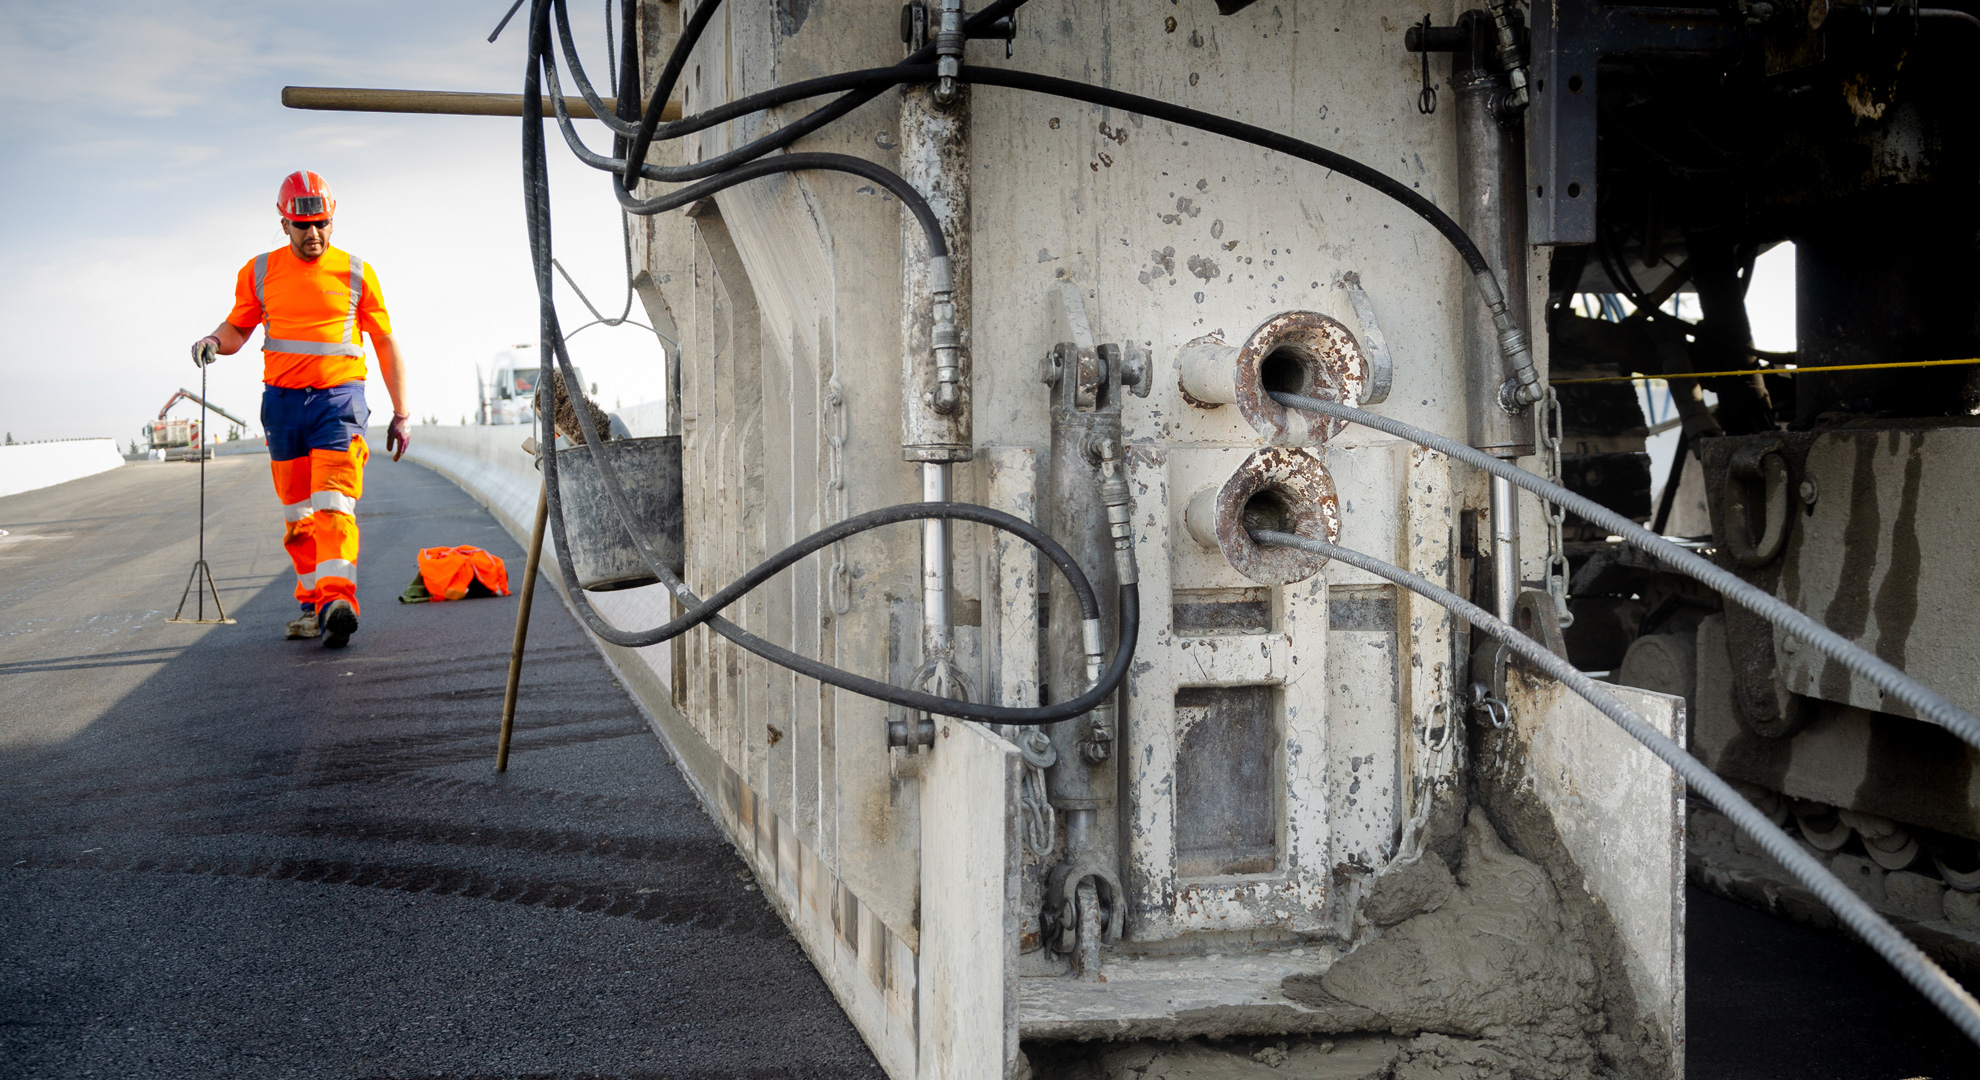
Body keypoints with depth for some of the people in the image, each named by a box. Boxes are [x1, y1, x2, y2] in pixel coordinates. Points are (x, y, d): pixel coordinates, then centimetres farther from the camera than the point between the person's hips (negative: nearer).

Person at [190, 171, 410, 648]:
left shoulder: (355, 273, 3)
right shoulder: (260, 272, 8)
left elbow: (386, 343, 8)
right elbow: (238, 327, 16)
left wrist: (400, 414, 5)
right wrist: (214, 341, -9)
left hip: (338, 398, -3)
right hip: (283, 399, 3)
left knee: (333, 502, -17)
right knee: (297, 512, 7)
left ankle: (338, 601, -27)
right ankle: (312, 603, 15)